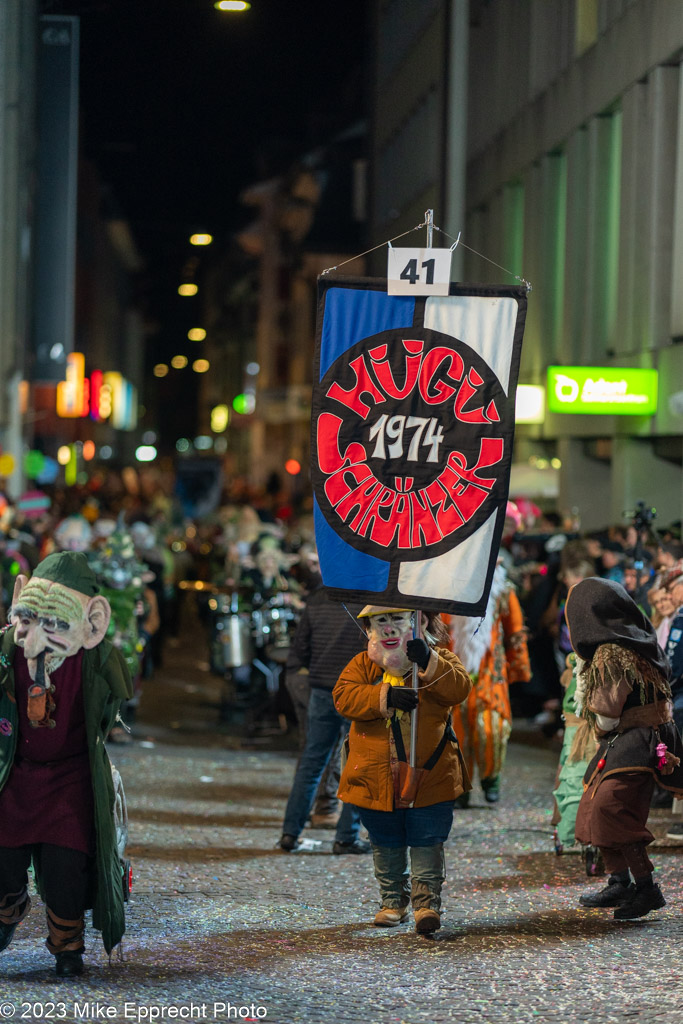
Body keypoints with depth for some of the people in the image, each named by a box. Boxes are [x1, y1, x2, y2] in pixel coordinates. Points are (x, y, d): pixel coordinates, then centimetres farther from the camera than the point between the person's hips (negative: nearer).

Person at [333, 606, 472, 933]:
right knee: (386, 845, 13)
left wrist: (428, 663, -33)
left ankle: (427, 902, 1)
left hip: (429, 774, -2)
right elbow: (343, 696, -11)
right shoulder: (363, 664, 4)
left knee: (427, 842, -4)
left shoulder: (439, 659, 0)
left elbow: (459, 688, -18)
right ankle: (393, 900, 27)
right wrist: (384, 696, -25)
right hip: (378, 777, 2)